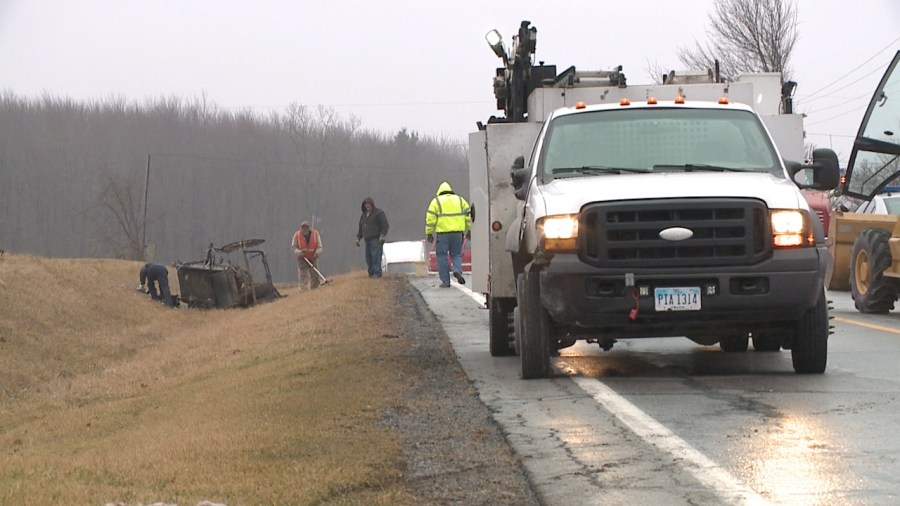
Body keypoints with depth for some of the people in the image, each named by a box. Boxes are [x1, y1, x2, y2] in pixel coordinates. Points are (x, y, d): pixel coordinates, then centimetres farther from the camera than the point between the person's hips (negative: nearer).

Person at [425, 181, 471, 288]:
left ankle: (445, 281, 2)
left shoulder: (436, 201, 5)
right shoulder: (460, 200, 14)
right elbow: (469, 215, 9)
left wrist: (429, 234, 4)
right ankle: (457, 270, -13)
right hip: (457, 232, 3)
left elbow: (430, 219, -1)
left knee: (442, 257, 5)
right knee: (456, 254, 15)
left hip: (442, 233, -3)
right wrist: (469, 230, 13)